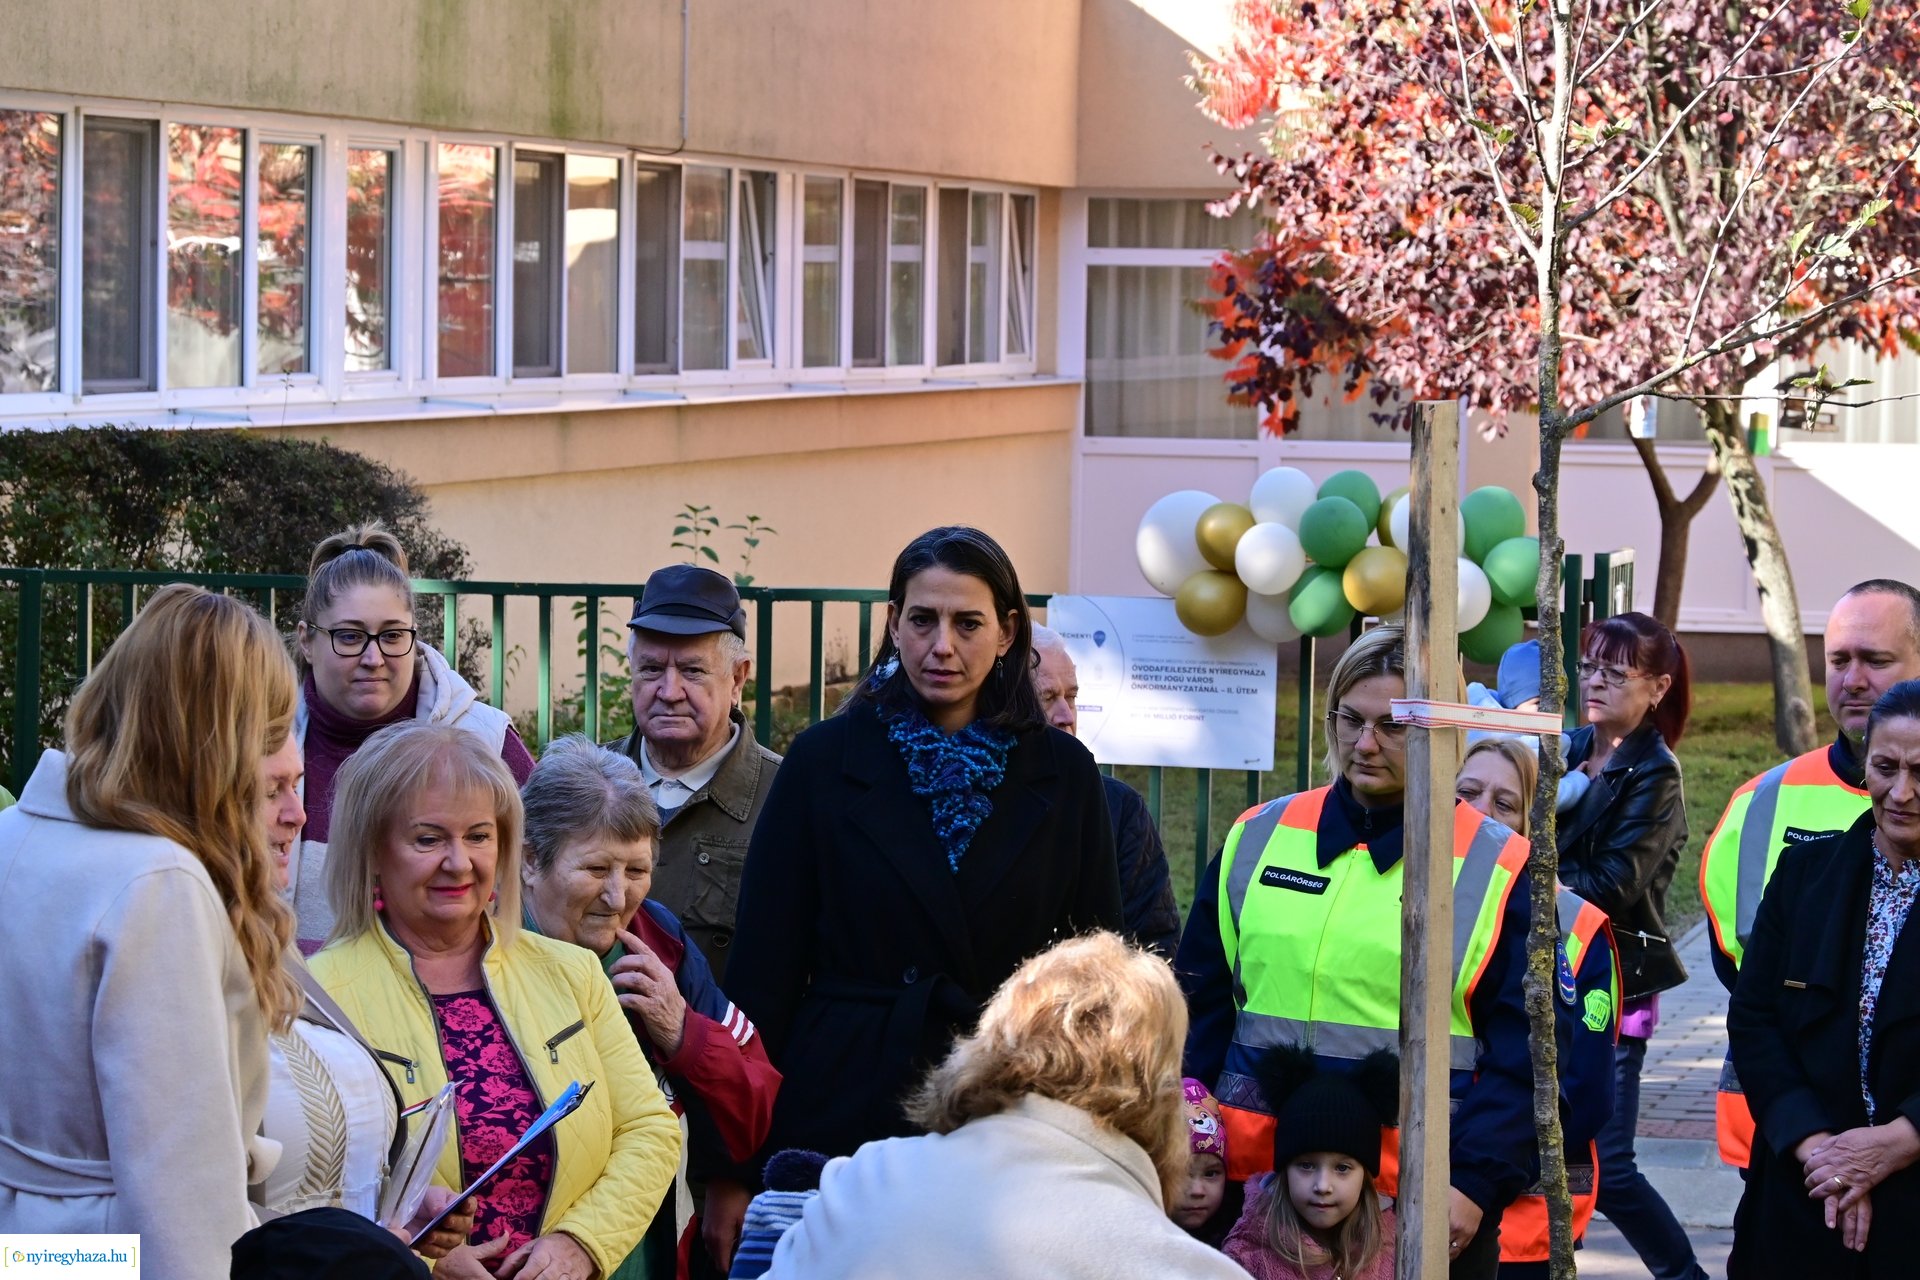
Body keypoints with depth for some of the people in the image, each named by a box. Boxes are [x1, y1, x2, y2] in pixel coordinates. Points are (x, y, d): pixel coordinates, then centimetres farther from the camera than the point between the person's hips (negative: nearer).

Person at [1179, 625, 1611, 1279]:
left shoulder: (1500, 870, 1)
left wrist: (1478, 1182, -11)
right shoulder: (1258, 837, 9)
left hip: (1425, 1202, -3)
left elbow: (1518, 1054, -2)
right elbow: (1202, 1007, 12)